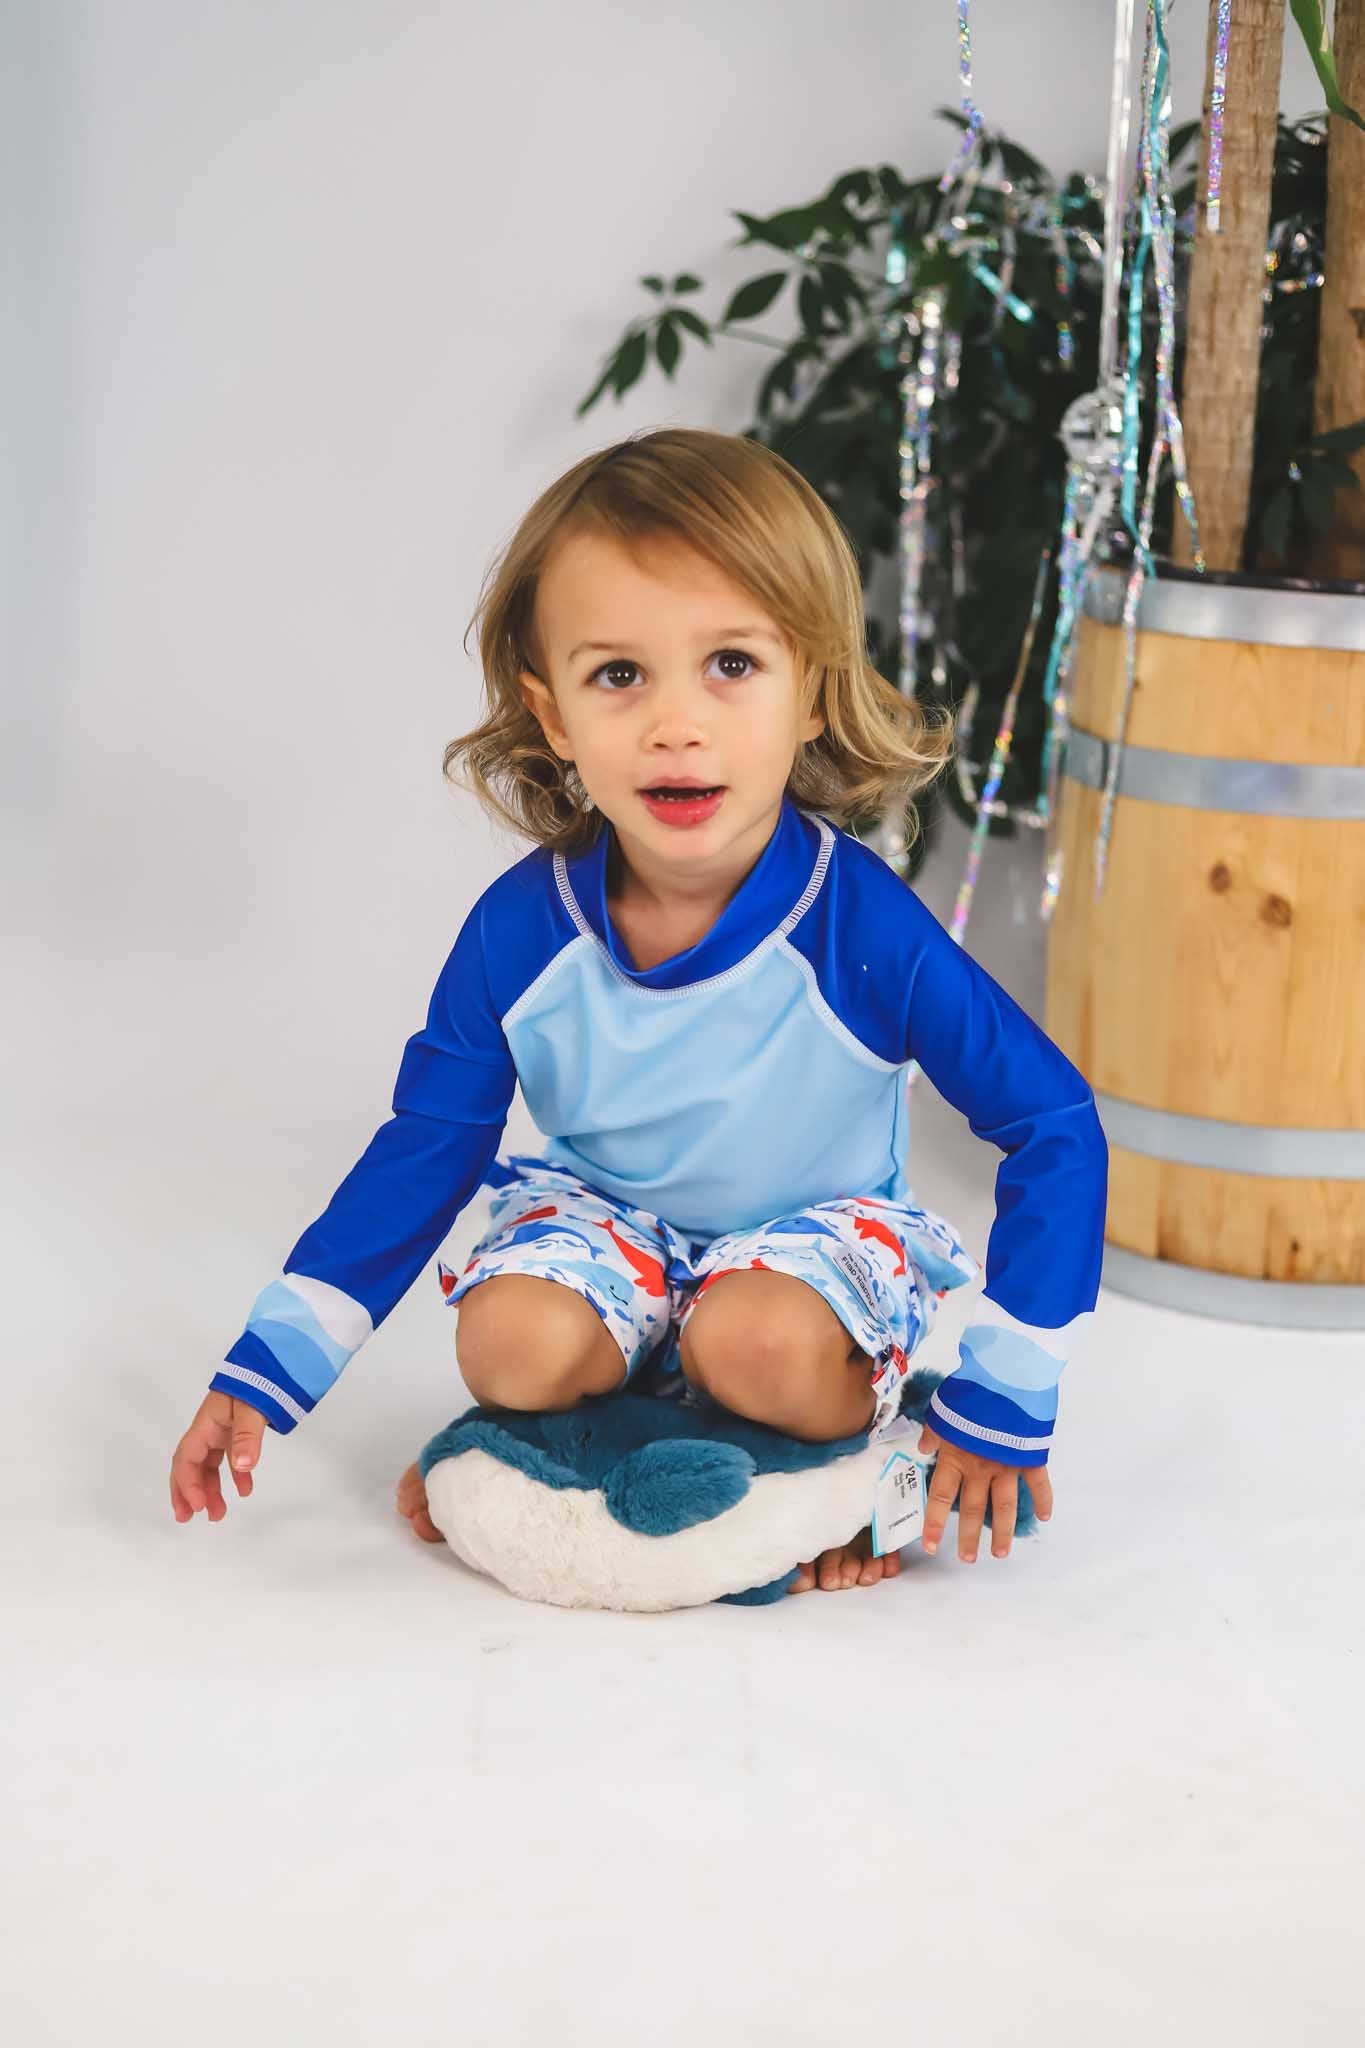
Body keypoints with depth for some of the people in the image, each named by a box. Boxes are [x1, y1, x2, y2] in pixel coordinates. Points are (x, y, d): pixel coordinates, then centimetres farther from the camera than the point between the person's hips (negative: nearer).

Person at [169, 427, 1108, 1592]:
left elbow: (1056, 1125, -18)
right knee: (510, 1345, -28)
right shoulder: (521, 930, -17)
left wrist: (1003, 1407, -17)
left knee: (761, 1343, -34)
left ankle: (859, 1440, 0)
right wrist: (264, 1374, -7)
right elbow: (424, 1152, -5)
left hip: (814, 1228, -2)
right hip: (605, 1220, 2)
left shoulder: (861, 925, -26)